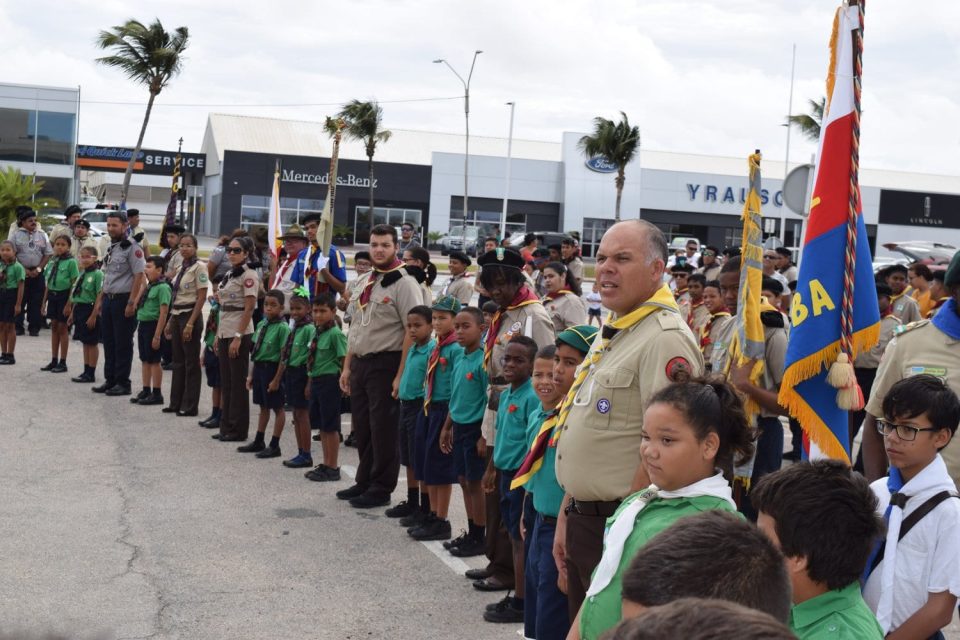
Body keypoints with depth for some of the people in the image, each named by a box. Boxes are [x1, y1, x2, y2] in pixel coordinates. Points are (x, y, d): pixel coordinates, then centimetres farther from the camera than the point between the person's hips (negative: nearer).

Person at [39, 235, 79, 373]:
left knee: (62, 328, 0)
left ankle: (62, 362, 8)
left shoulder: (71, 262, -10)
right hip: (52, 295, 6)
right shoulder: (51, 262, 9)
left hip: (64, 295, -6)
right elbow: (48, 283, 14)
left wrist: (69, 304, -17)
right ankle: (54, 361, 18)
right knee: (54, 327, 10)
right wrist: (44, 302, 13)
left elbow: (74, 284, -12)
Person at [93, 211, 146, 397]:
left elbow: (139, 276, -15)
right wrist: (102, 300, 17)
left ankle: (123, 383, 6)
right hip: (108, 299, 8)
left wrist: (131, 303, -19)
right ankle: (110, 380, 21)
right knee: (108, 342, 12)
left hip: (124, 300, -8)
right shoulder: (109, 248, 15)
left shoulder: (132, 248, -11)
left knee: (123, 344, -2)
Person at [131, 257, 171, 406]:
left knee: (154, 361, -1)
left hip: (153, 325, -8)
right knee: (145, 360, 13)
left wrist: (157, 335, -21)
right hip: (142, 324, 8)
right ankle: (146, 391, 22)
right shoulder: (149, 286, 11)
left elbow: (163, 313, -19)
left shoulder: (162, 287, -15)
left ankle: (156, 394, 6)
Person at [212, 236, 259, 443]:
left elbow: (249, 309, -15)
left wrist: (238, 337, -19)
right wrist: (218, 335, 14)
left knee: (238, 383, -2)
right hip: (224, 333, 8)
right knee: (226, 382, 11)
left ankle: (238, 430, 4)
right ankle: (226, 427, 17)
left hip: (240, 334, -8)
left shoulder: (248, 275, -9)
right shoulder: (228, 275, 15)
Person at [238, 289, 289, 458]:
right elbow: (256, 351, 13)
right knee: (263, 406, 18)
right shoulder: (261, 325, 8)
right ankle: (259, 441, 28)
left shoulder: (283, 327, -14)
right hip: (259, 367, 8)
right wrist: (251, 374, 12)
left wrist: (277, 379, -17)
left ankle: (274, 446, 10)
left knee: (277, 407, 3)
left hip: (272, 368, -8)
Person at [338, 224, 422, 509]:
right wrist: (347, 366, 15)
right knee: (361, 426, 14)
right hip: (360, 362, 8)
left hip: (385, 364, -8)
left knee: (383, 429, 1)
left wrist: (401, 375, -20)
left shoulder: (404, 283, -11)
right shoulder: (365, 282, 14)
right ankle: (364, 481, 28)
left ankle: (381, 488, 12)